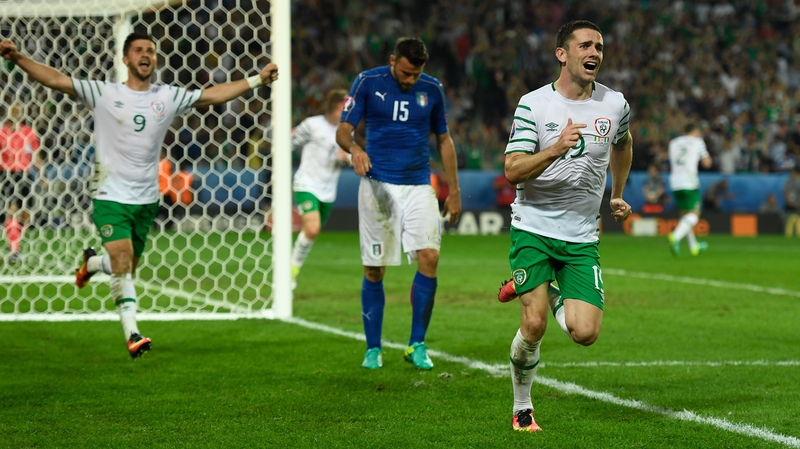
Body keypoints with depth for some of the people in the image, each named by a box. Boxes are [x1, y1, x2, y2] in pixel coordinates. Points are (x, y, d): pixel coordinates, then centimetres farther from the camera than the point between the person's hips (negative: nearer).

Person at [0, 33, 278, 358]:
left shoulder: (168, 97, 4)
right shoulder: (104, 94, -5)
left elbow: (213, 95, 9)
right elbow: (56, 80, -9)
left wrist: (256, 80, 5)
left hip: (146, 199, 4)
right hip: (110, 196, -4)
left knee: (127, 267, 12)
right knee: (122, 263, -17)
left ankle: (91, 262, 45)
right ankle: (132, 334, -15)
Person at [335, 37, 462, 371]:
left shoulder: (432, 89, 5)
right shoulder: (367, 83, -2)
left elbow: (444, 140, 15)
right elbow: (343, 130, -3)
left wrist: (453, 190, 12)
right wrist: (354, 149, -27)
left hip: (418, 185, 1)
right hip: (377, 185, -1)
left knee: (429, 257, -15)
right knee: (374, 270, 0)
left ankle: (416, 345, -4)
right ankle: (373, 349, 13)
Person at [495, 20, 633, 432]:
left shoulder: (614, 104, 2)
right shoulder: (533, 104, -7)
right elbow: (512, 171, -15)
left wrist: (617, 194, 29)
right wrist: (555, 150, -30)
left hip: (582, 237, 3)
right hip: (533, 229, -3)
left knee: (585, 333, -11)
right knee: (534, 326, -13)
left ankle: (547, 293, 23)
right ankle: (521, 409, 11)